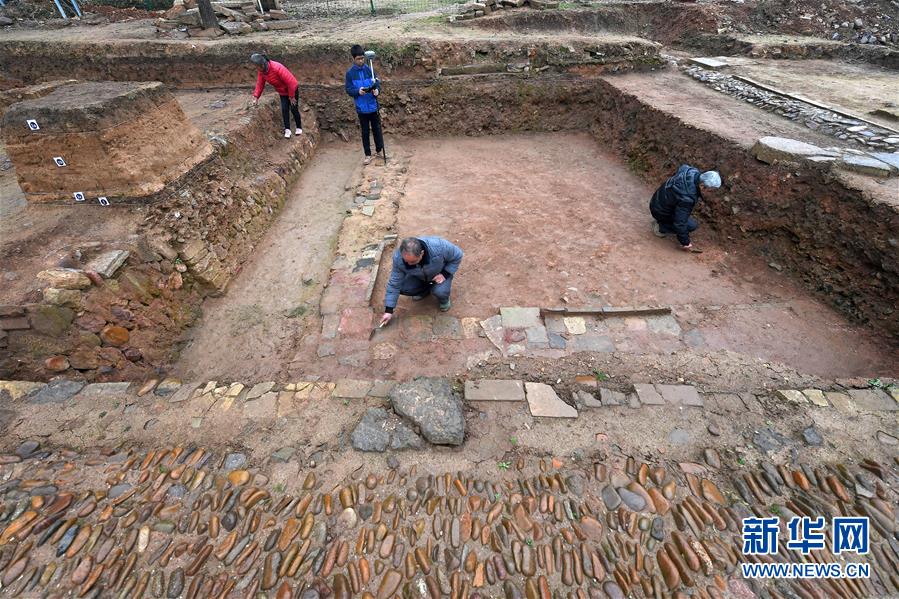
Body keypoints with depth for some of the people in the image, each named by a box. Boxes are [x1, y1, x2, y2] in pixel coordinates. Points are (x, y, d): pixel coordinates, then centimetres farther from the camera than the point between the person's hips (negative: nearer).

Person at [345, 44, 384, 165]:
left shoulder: (369, 70, 0)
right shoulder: (350, 73, -4)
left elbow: (377, 83, 3)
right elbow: (348, 90, -4)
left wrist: (377, 90, -20)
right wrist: (358, 91, -23)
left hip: (373, 106, 1)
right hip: (361, 108, -1)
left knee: (377, 129, 9)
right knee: (365, 132, 6)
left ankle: (379, 151, 25)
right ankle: (368, 154, 16)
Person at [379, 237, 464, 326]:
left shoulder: (439, 247, -41)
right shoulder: (398, 258, -32)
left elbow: (458, 255, -20)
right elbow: (394, 283, -22)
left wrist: (445, 274, -28)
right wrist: (389, 310, -20)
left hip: (440, 273, -3)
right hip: (419, 277, 3)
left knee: (439, 292, -32)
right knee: (402, 288, -19)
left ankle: (444, 300, 7)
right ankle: (426, 290, 12)